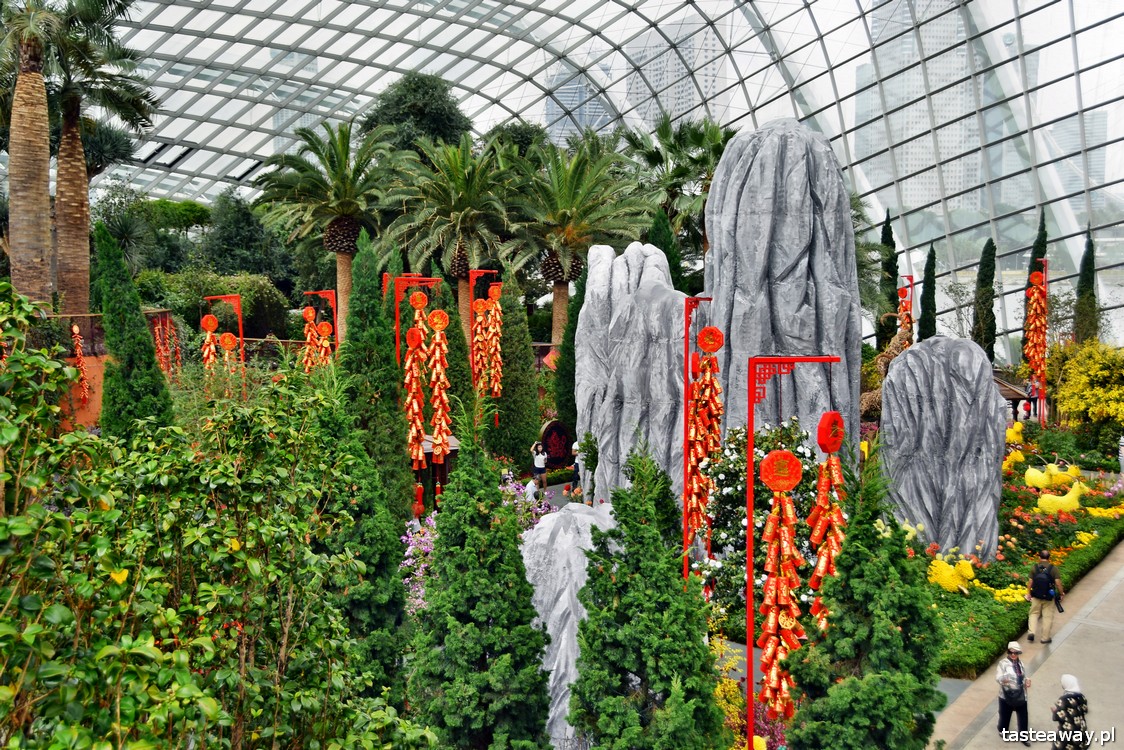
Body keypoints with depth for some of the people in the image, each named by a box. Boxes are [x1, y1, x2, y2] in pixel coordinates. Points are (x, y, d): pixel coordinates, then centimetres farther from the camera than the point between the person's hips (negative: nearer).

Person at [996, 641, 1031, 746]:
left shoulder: (1020, 662, 2)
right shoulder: (1003, 663, -17)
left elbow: (1023, 675, 15)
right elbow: (997, 677, -23)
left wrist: (1027, 680, -6)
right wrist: (1003, 679, -45)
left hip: (1020, 695, 4)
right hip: (1007, 695, -4)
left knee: (1023, 716, 13)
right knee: (1005, 714, 15)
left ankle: (1023, 736, 33)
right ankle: (1002, 731, 42)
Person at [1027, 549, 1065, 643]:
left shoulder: (1034, 568, -6)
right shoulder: (1053, 568, -11)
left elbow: (1030, 582, -4)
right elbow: (1058, 583, -14)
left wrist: (1028, 594, 9)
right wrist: (1061, 593, 2)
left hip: (1036, 597, 1)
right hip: (1049, 597, -1)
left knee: (1034, 614, 17)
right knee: (1047, 616, 10)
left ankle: (1031, 632, 1)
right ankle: (1045, 638, 16)